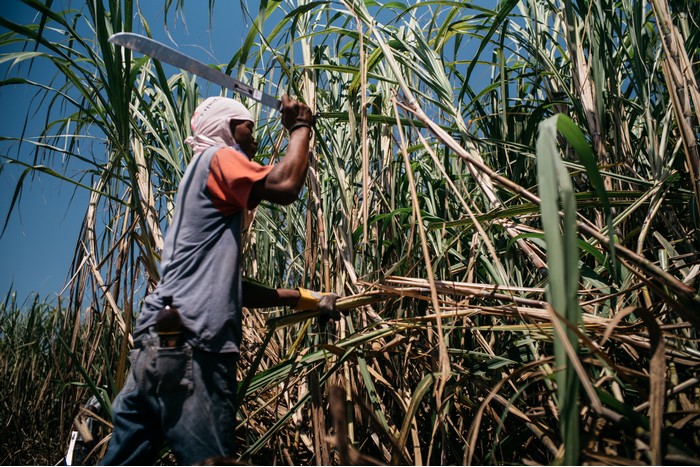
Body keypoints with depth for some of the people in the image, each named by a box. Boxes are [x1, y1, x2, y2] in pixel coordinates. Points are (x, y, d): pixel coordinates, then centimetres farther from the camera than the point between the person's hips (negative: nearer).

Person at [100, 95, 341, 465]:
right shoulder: (218, 157, 1)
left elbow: (231, 286, 26)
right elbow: (285, 186, -17)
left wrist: (306, 298, 24)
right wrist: (300, 127, 1)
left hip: (160, 341, 10)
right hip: (187, 342, -10)